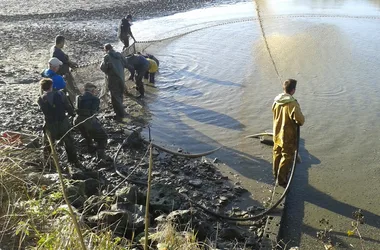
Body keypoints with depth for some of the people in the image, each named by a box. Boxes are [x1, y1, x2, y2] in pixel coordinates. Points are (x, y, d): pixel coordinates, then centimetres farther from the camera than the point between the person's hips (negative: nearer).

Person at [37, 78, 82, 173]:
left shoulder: (41, 99, -12)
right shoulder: (60, 94, -13)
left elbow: (44, 112, -2)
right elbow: (68, 107, -6)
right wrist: (73, 114, 11)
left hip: (50, 125, 0)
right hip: (63, 123, 0)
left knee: (48, 145, 19)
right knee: (69, 143, 15)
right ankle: (74, 162, 22)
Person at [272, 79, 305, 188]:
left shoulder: (276, 100, -6)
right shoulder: (292, 103, -28)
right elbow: (300, 119, -24)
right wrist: (300, 123, -2)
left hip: (277, 133, 7)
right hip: (288, 136, -7)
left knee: (277, 153, 24)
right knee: (287, 157, 8)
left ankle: (276, 173, 41)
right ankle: (282, 179, 15)